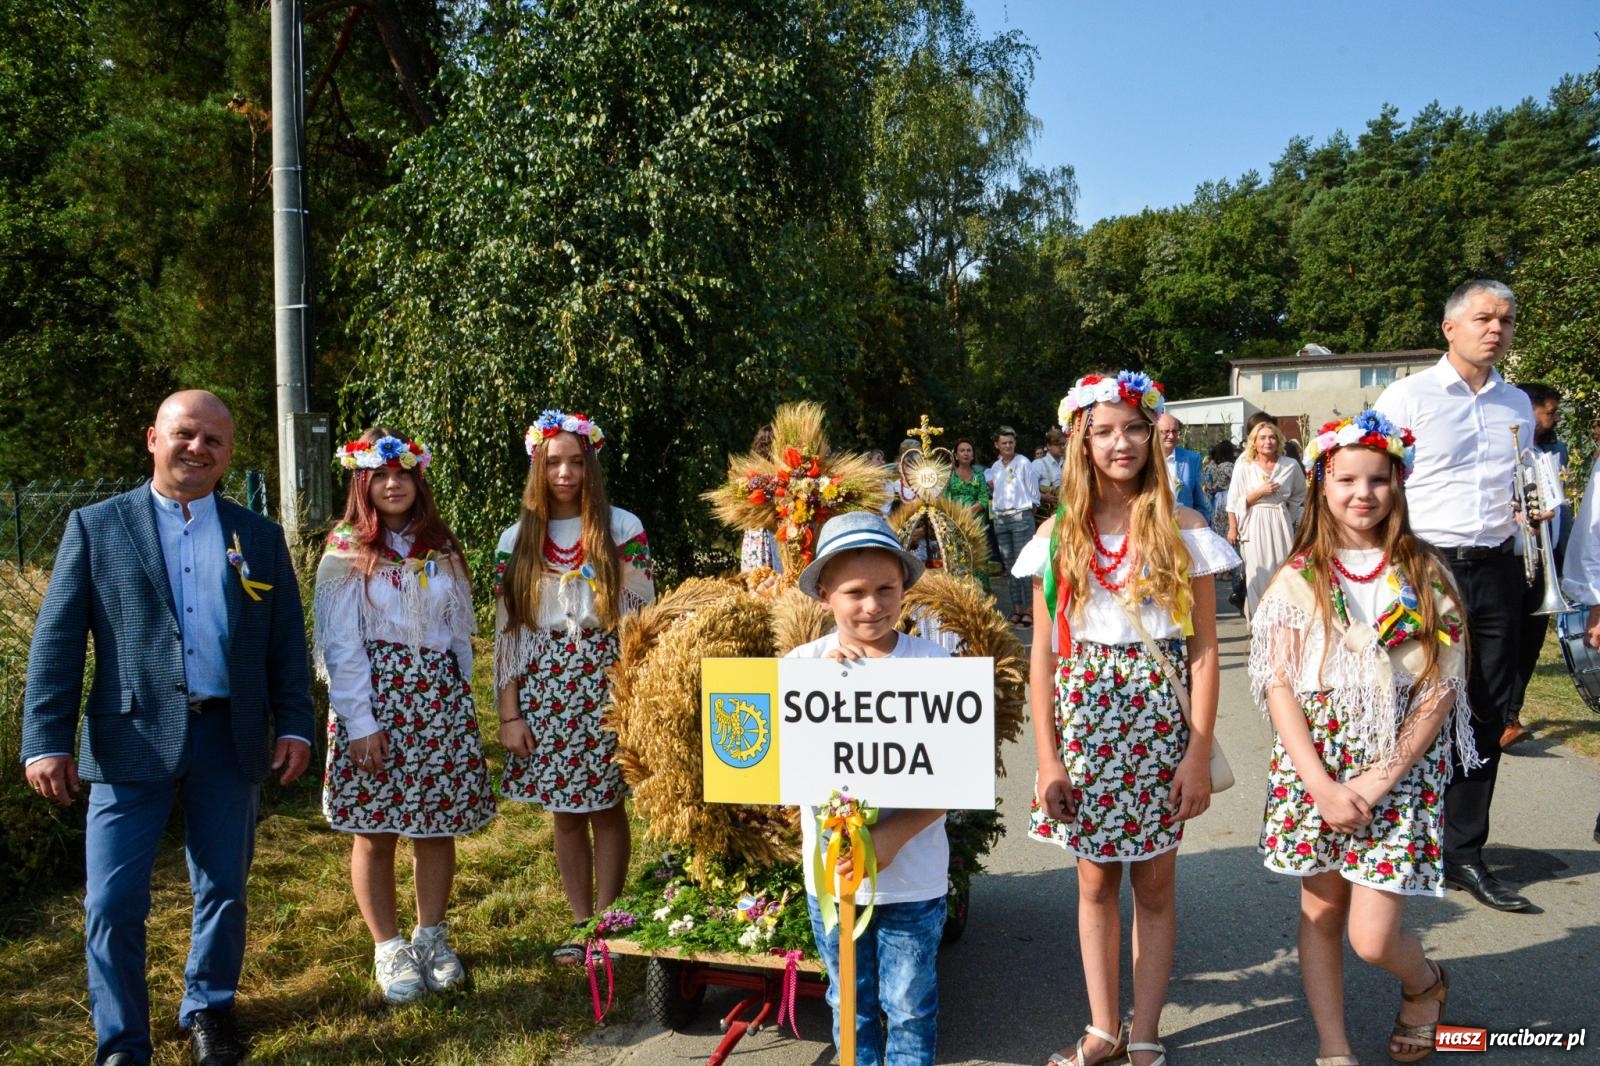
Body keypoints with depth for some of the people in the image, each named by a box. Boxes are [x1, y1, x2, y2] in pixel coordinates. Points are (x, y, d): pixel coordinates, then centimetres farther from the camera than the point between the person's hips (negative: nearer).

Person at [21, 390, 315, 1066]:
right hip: (132, 739, -2)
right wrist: (47, 742, -8)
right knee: (113, 903, 1)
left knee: (224, 893, 12)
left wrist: (294, 726, 0)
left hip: (230, 740, 2)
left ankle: (209, 1011, 33)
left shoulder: (260, 536, 8)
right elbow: (56, 642, -1)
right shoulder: (96, 526, 3)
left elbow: (287, 642, 7)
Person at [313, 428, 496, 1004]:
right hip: (372, 701, -3)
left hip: (440, 700, 3)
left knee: (439, 825, 7)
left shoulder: (443, 550, 9)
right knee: (375, 833, 3)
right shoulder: (346, 553, -2)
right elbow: (340, 647, -7)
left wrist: (462, 699, 9)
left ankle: (431, 936, 25)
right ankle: (389, 949, 19)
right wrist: (361, 723, -12)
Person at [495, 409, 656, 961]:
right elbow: (505, 631, 5)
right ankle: (580, 923, 22)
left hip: (605, 682, -2)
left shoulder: (622, 529, -1)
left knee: (605, 807, 3)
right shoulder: (516, 541, 5)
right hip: (544, 688, 2)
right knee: (565, 811, 9)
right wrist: (509, 714, 0)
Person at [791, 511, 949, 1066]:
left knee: (910, 1008, 13)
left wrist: (893, 834, -22)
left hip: (912, 875, -1)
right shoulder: (803, 663, -6)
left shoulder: (933, 662, -10)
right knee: (851, 1004, 20)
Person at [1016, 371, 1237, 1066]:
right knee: (1095, 881, 12)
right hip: (1084, 725, 2)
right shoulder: (1060, 534, 2)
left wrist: (1198, 754, -8)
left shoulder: (1181, 529, -2)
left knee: (1154, 884, 9)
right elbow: (1044, 651, 1)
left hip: (1159, 725, -1)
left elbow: (1204, 648, -3)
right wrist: (1046, 758, -3)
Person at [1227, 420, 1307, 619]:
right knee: (1258, 575, -3)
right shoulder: (1244, 466, -2)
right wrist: (1260, 492, -11)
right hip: (1254, 526, -2)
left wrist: (1289, 518, 11)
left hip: (1281, 527, 2)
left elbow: (1299, 496, 17)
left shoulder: (1290, 466, 3)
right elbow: (1234, 502, -2)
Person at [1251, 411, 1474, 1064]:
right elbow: (1279, 687, -4)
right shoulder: (1299, 579, 1)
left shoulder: (1425, 575, 0)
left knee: (1373, 936, -3)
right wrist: (1322, 786, -14)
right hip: (1313, 766, 1)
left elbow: (1441, 690, -4)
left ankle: (1425, 985, 31)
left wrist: (1378, 781, -12)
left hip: (1399, 772, -1)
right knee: (1321, 910, 9)